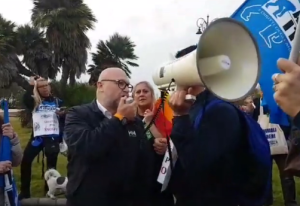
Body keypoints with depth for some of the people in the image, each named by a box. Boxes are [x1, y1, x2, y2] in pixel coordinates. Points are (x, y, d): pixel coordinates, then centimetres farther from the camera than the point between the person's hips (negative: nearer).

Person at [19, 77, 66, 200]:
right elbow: (25, 100, -18)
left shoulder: (57, 101, 7)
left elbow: (64, 120, 10)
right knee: (25, 161, -7)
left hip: (53, 136, 0)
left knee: (51, 163, 6)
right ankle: (24, 191, 5)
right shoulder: (34, 101, 5)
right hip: (38, 136, 0)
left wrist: (62, 114, -11)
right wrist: (31, 86, -19)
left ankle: (49, 190, 20)